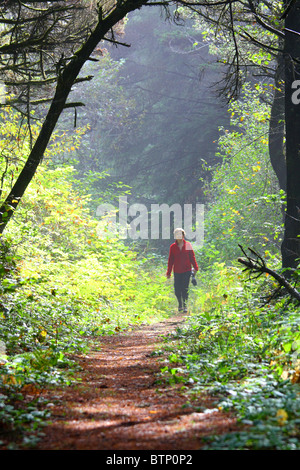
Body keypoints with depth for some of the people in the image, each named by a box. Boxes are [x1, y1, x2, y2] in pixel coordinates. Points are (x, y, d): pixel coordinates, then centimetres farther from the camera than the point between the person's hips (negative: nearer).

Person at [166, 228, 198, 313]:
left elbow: (192, 257, 7)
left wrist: (195, 268, 2)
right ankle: (180, 304, 23)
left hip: (187, 271, -1)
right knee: (177, 289, 2)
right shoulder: (173, 247, 4)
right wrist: (168, 272, 6)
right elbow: (170, 260, 7)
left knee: (185, 289, -5)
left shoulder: (188, 245, 2)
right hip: (177, 271, 1)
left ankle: (185, 306, 4)